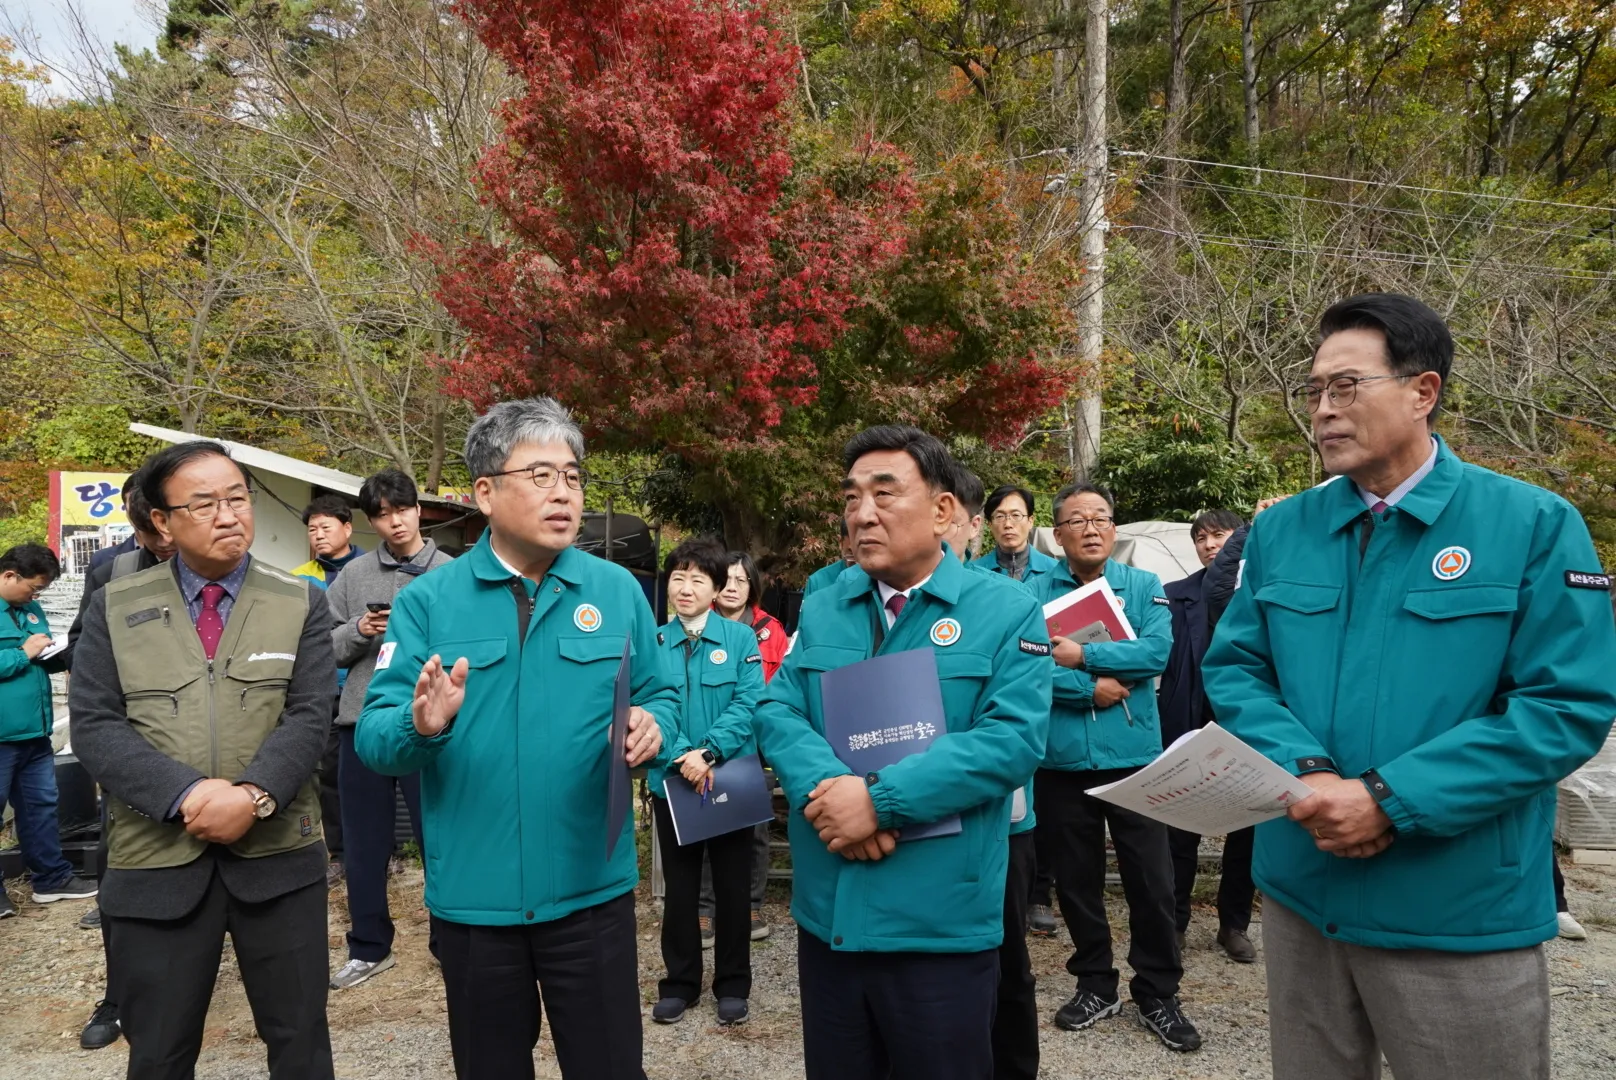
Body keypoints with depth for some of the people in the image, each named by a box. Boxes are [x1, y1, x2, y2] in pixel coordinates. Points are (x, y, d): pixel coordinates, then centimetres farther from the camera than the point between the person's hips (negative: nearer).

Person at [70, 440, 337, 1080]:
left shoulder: (300, 604, 3)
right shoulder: (114, 608, 5)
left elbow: (309, 717, -5)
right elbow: (94, 725, -4)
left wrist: (254, 796, -21)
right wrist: (187, 796, -17)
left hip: (278, 856, 0)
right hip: (156, 861, 0)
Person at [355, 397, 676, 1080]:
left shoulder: (617, 590, 0)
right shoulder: (428, 600, -3)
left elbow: (660, 698, 7)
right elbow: (371, 736, -6)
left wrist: (652, 727, -16)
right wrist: (421, 726, -29)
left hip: (592, 889, 0)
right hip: (473, 895, 0)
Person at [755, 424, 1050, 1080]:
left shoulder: (1007, 612, -6)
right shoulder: (821, 610, 8)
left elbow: (1012, 739, -16)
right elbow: (778, 712, 1)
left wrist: (881, 800, -22)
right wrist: (827, 786, -20)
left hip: (941, 923, -4)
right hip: (826, 915, 4)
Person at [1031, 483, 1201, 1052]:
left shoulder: (1144, 586, 2)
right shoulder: (1033, 593, 0)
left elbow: (1157, 650, -14)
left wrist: (1083, 655, -17)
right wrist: (1090, 688, -17)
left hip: (1133, 757, 0)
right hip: (1061, 761, 1)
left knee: (1151, 880, 6)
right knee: (1076, 879, 13)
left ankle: (1158, 994, 24)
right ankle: (1095, 985, 31)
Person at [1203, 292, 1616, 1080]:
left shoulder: (1533, 524, -8)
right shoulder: (1280, 530, 3)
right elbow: (1233, 669, 4)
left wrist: (1388, 799, -20)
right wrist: (1305, 774, -16)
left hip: (1462, 914, -3)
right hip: (1299, 893, 4)